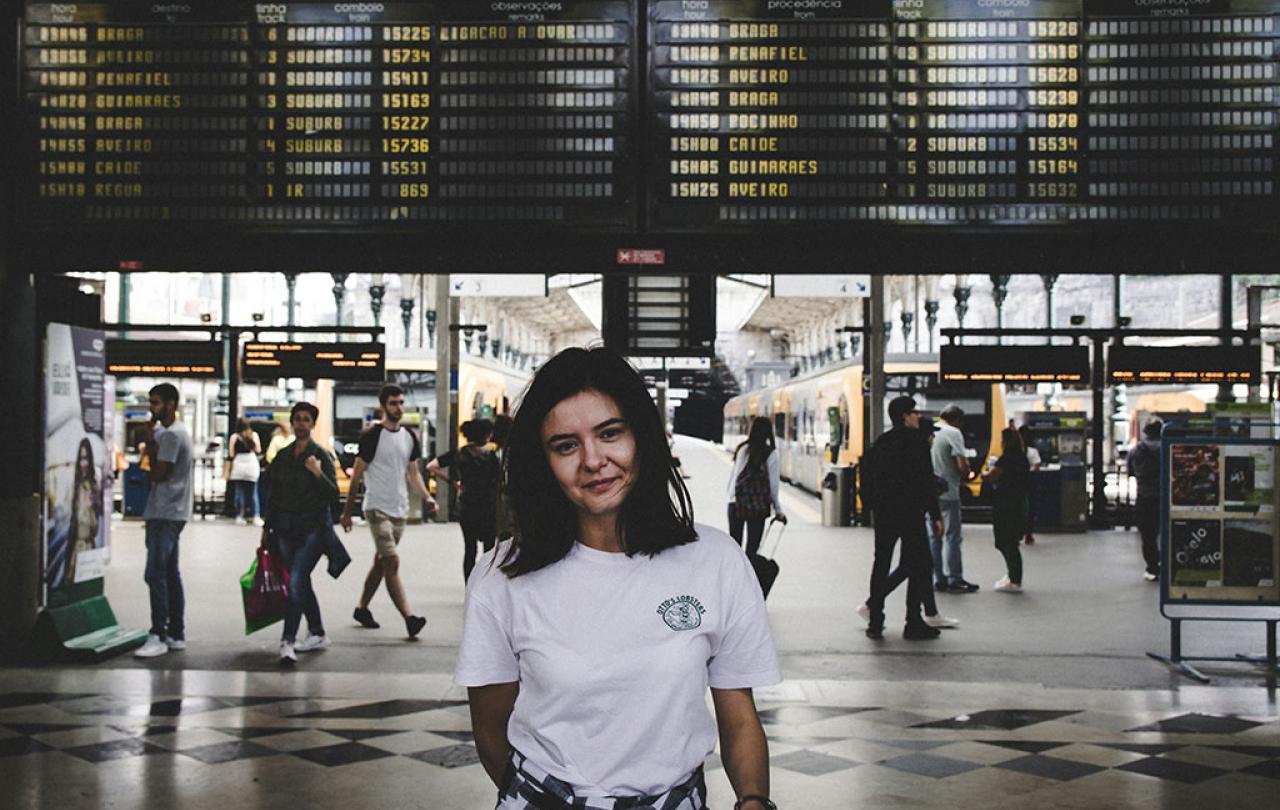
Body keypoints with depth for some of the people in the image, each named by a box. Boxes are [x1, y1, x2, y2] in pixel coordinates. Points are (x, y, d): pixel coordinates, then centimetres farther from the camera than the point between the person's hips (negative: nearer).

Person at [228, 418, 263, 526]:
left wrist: (230, 469, 7)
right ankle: (255, 516, 6)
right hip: (252, 464, 1)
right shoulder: (254, 435, 3)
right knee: (253, 493, 6)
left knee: (239, 493, 5)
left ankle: (239, 516, 4)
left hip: (238, 466, -1)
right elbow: (258, 451, 8)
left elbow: (232, 455, 0)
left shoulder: (234, 437, -1)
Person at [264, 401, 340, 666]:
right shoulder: (283, 456, 11)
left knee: (296, 582, -17)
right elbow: (274, 494, 17)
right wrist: (267, 526, 17)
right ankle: (318, 634, 26)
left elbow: (333, 494, -7)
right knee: (301, 582, 12)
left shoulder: (321, 455, -4)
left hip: (313, 527, -6)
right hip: (286, 526, 6)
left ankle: (287, 641, -20)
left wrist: (318, 473, -22)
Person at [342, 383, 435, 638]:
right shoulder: (372, 435, -9)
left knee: (380, 562, 14)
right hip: (377, 508, -7)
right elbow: (357, 475, -5)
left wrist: (426, 497, -1)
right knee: (392, 562, -13)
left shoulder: (409, 436, 10)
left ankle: (362, 607, 28)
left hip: (400, 510, 7)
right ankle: (409, 618, -19)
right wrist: (347, 511, -4)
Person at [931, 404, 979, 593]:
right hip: (947, 492, -7)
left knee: (933, 536, 10)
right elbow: (962, 465, -17)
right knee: (952, 536, 0)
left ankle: (938, 579, 14)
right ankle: (954, 580, 2)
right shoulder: (953, 433, -10)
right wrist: (965, 476, 4)